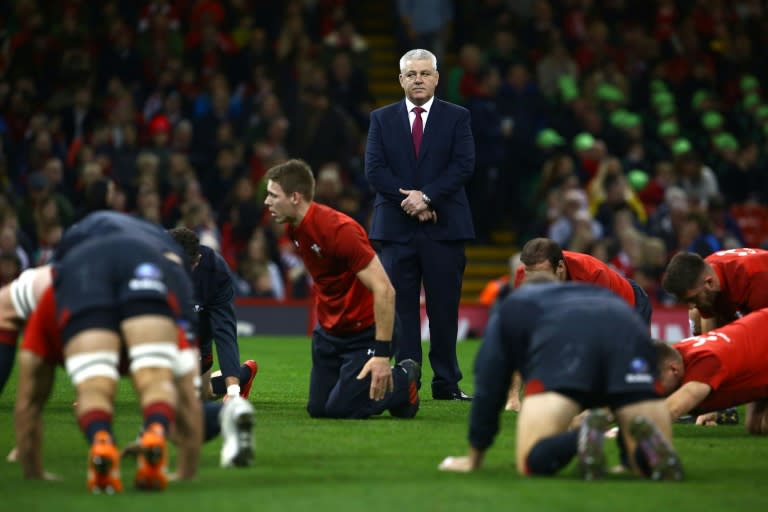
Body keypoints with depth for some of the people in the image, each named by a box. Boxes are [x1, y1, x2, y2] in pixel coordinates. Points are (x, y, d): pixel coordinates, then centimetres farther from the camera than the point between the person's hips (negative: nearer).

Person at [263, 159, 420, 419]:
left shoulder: (340, 230, -27)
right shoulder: (294, 229, -1)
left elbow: (384, 290, -29)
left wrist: (382, 355, -31)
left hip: (363, 332, -8)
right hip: (328, 330, 8)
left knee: (340, 409, -11)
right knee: (317, 408, 6)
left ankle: (403, 379, 11)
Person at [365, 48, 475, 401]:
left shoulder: (457, 118, 7)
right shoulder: (382, 119, 10)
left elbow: (464, 166, -3)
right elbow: (374, 170, 1)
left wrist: (427, 196, -14)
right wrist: (409, 201, -11)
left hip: (444, 226, -1)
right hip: (396, 226, 1)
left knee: (444, 308, 1)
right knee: (400, 308, 0)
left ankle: (446, 383, 5)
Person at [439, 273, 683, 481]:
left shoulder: (513, 306, 39)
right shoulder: (605, 296, 47)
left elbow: (489, 385, 33)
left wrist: (474, 457, 40)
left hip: (562, 342, -3)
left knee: (533, 460, -7)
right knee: (655, 461, 5)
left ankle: (585, 437, -37)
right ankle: (645, 439, -30)